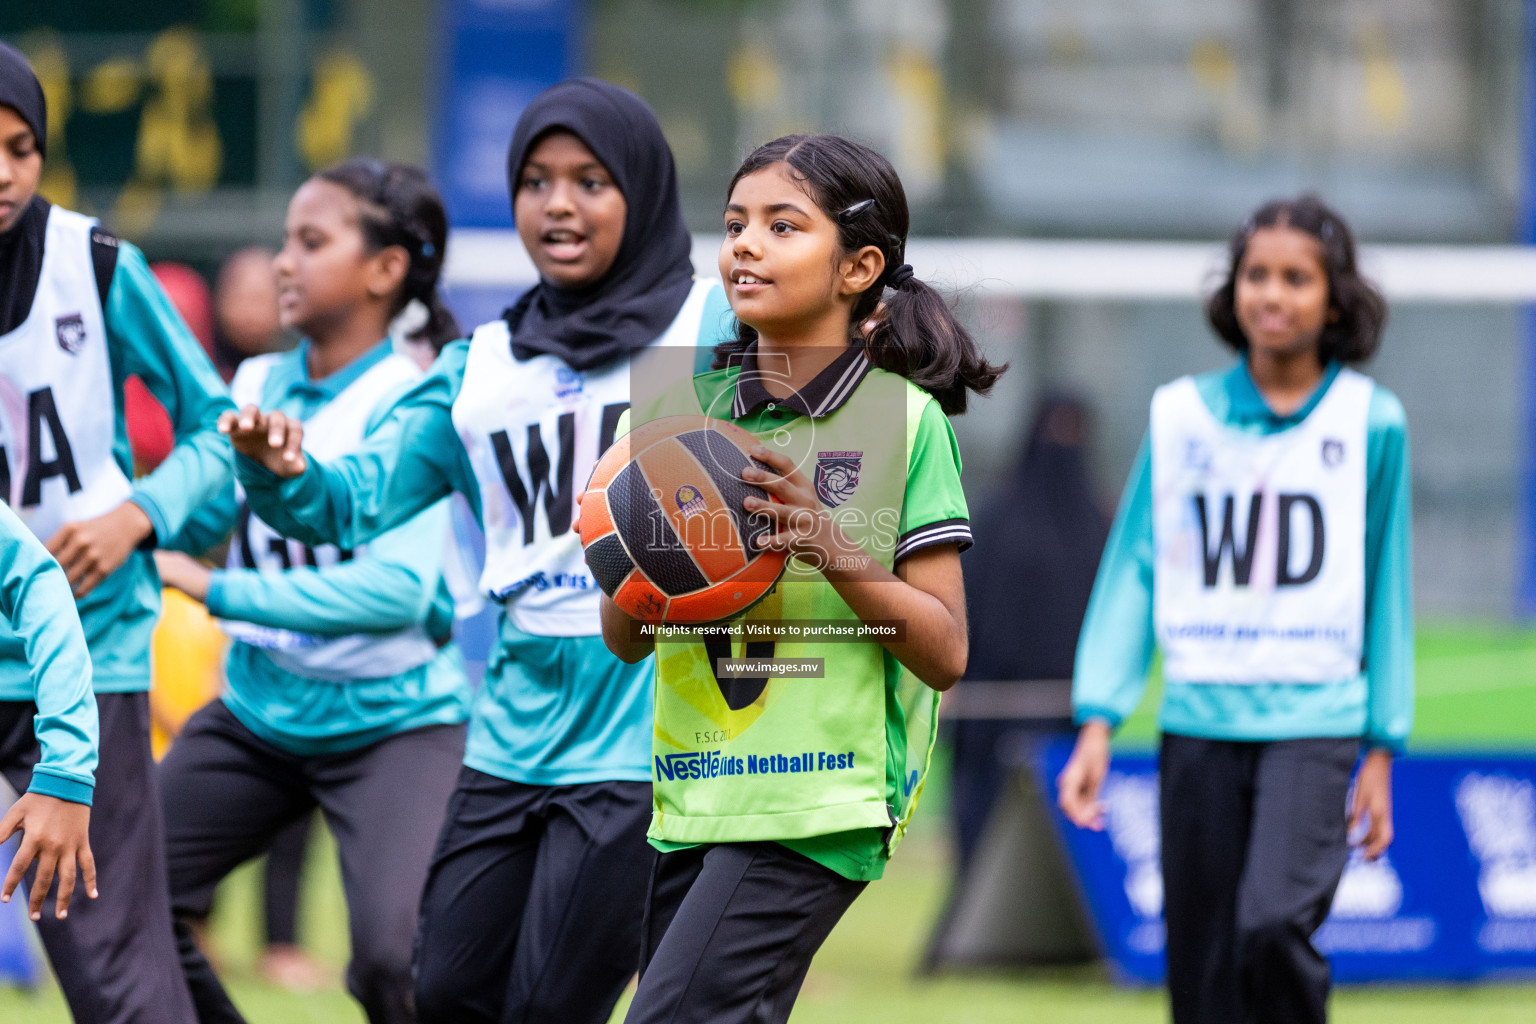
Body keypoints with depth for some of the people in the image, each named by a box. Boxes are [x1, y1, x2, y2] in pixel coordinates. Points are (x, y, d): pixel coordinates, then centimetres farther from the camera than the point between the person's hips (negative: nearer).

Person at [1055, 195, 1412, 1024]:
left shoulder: (1370, 421, 2)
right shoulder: (1181, 415, 5)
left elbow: (1386, 589, 7)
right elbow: (1133, 570, 7)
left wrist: (1382, 748, 5)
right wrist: (1097, 720, -1)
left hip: (1316, 717, -2)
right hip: (1199, 718, 2)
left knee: (1272, 924, -24)